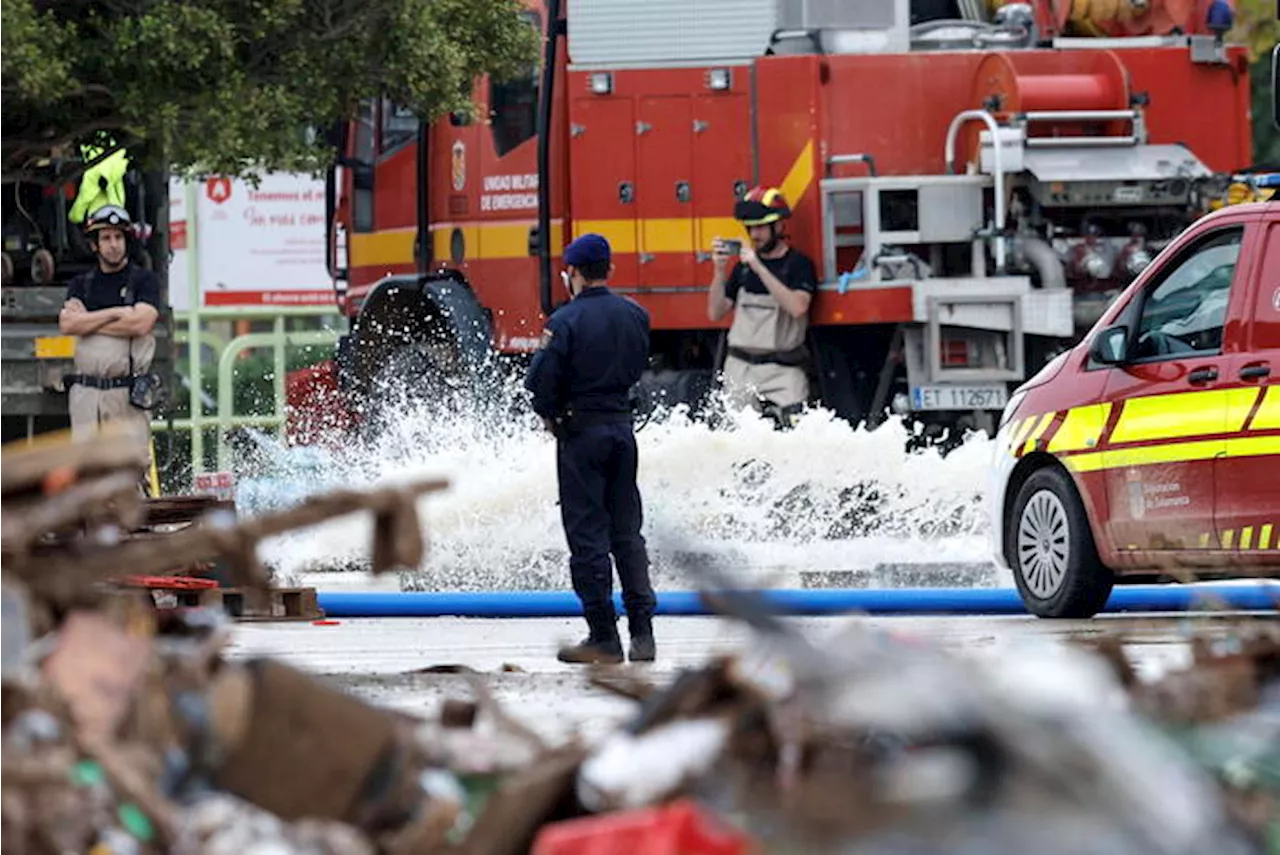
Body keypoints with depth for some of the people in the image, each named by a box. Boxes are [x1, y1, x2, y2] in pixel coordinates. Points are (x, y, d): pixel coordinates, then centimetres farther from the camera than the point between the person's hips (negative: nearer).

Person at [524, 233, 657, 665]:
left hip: (581, 434, -5)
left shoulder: (566, 320, -15)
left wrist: (551, 415, 3)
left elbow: (541, 381, -15)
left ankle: (604, 637, -1)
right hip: (623, 426, 5)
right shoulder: (636, 316, 3)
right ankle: (642, 632, 7)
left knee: (587, 534, 0)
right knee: (627, 532, 12)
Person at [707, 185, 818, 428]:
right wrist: (719, 271, -3)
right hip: (741, 369, 4)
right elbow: (716, 313, 12)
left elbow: (797, 307, -19)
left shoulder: (798, 264, -1)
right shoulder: (743, 265, 13)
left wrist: (759, 268, -20)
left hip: (783, 371, -4)